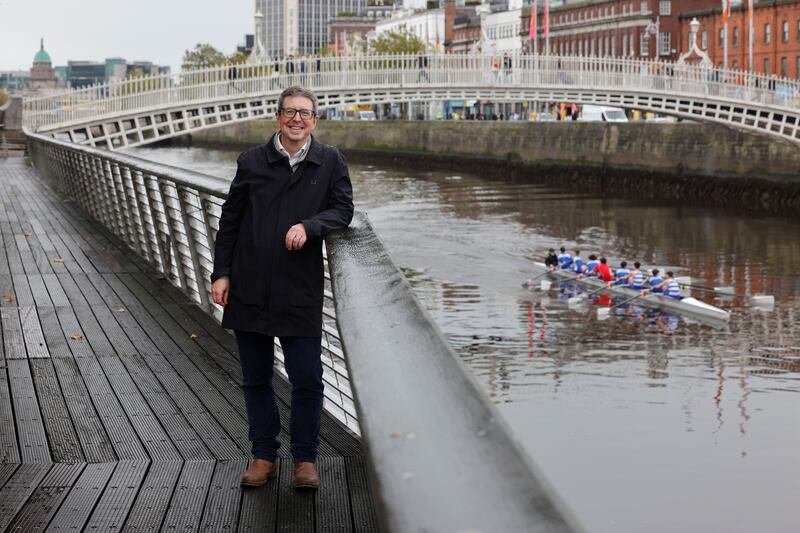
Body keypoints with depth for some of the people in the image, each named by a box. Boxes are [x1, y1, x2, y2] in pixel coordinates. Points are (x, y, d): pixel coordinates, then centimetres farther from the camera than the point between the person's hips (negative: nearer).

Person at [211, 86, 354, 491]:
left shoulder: (330, 163, 4)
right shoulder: (252, 162, 5)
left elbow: (342, 210, -1)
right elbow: (229, 220, 8)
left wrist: (309, 226, -20)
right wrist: (221, 273, 3)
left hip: (300, 290, -1)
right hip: (250, 288, 2)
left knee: (307, 378, -2)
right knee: (255, 377, 9)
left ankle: (305, 459, 13)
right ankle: (264, 456, 22)